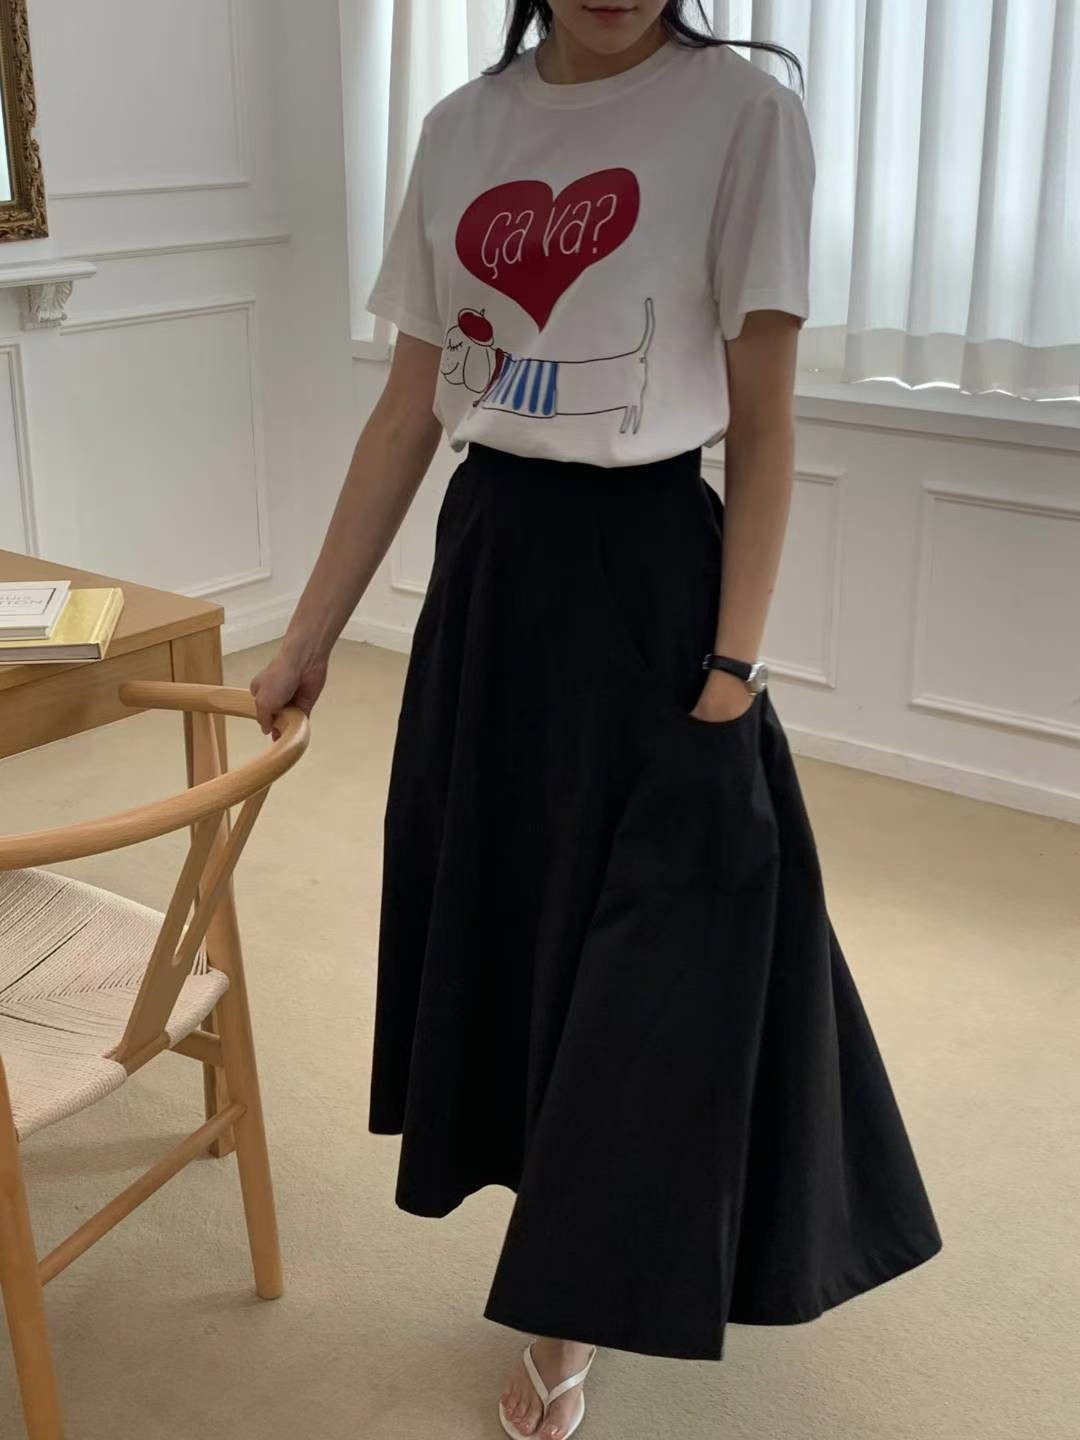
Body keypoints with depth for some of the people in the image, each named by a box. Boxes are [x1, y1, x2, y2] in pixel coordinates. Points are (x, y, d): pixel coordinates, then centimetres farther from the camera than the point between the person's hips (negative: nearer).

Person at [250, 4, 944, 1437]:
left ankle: (569, 1316, 25)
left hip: (644, 570, -5)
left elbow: (763, 427, -8)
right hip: (488, 567, 5)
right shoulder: (461, 129, 5)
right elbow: (405, 418, 7)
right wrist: (309, 636, 7)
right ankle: (565, 1282, 38)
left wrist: (733, 669, -13)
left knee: (646, 948, 4)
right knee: (503, 914, 14)